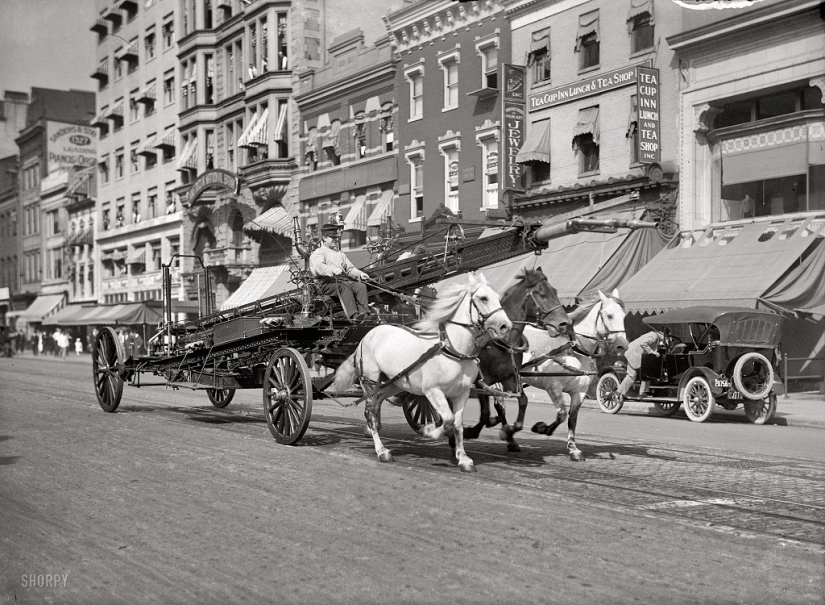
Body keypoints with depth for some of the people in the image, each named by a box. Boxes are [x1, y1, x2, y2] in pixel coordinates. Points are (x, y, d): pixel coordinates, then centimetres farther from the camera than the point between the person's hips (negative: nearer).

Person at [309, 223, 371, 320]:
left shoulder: (340, 254, 31)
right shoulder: (318, 253, 6)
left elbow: (350, 268, 25)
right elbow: (319, 267, -15)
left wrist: (360, 274, 3)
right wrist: (333, 270, -35)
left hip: (344, 279, 7)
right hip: (327, 283, -6)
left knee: (361, 286, -22)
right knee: (344, 287, -37)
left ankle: (363, 314, -38)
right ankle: (353, 315, -51)